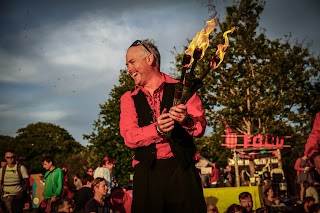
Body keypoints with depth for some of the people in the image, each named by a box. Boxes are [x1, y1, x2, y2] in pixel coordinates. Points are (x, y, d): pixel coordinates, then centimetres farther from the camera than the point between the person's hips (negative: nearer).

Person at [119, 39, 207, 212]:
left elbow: (201, 127, -1)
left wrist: (187, 120, -23)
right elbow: (129, 136, -2)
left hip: (182, 169, -1)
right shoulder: (128, 99, 11)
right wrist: (157, 129, -20)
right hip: (147, 172, 1)